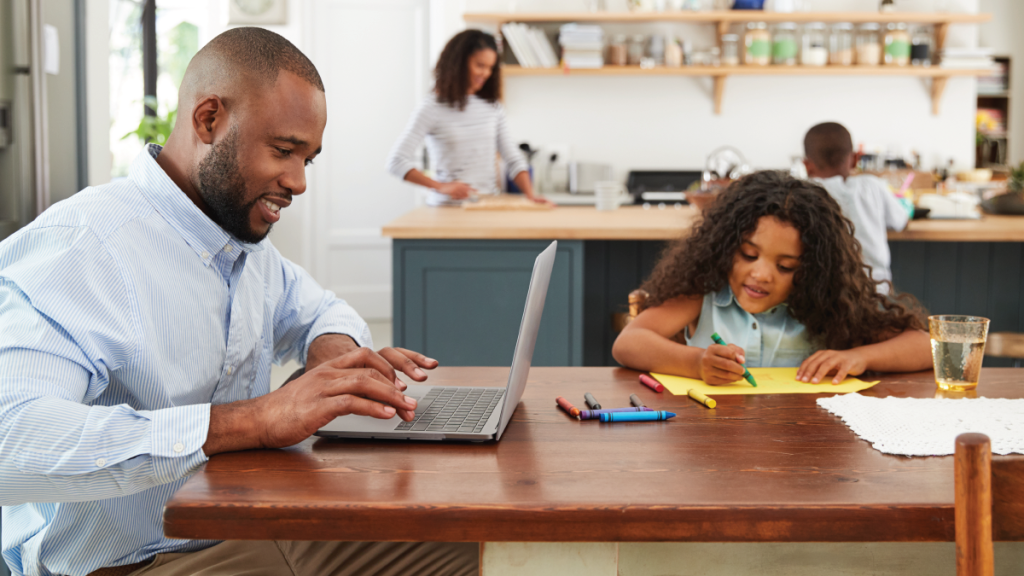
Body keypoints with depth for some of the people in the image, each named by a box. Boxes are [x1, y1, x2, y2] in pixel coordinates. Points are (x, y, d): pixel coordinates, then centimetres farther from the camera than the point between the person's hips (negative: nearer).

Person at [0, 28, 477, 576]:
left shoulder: (244, 238, 11)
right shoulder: (75, 247, -20)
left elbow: (318, 311, 29)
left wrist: (336, 350, 2)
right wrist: (251, 421, -37)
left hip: (261, 528, 9)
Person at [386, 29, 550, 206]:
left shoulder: (493, 107, 12)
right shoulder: (432, 108, -3)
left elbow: (513, 159, 13)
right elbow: (397, 162, -10)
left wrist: (530, 194, -4)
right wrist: (440, 187, -19)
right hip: (449, 206, -4)